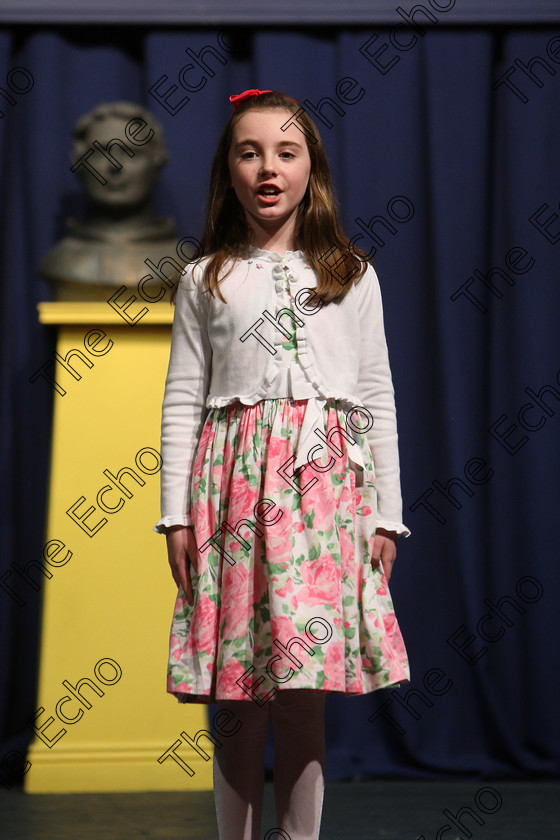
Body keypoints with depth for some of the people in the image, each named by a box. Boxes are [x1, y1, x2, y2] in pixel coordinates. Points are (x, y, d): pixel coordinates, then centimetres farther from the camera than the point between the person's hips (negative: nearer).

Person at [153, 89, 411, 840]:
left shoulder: (354, 276, 11)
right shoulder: (204, 280, 10)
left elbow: (378, 400, 10)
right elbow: (182, 399, 7)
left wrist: (386, 512, 5)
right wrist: (177, 512, 0)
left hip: (326, 482, 0)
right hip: (236, 479, 0)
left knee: (307, 694, -3)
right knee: (238, 702, 0)